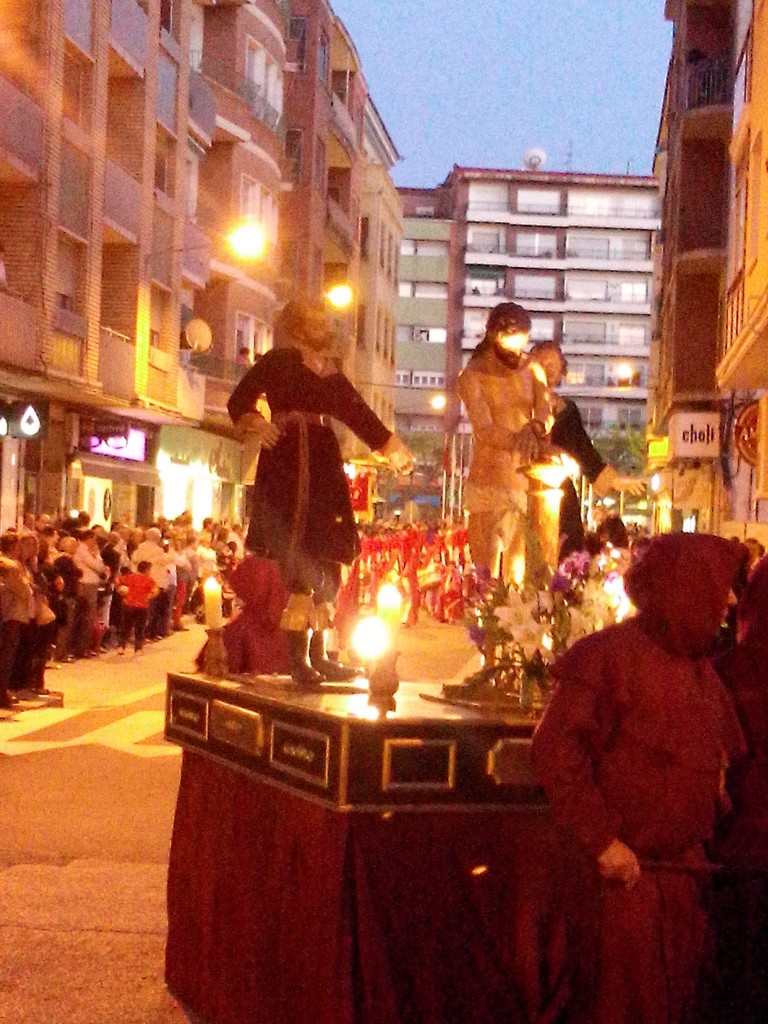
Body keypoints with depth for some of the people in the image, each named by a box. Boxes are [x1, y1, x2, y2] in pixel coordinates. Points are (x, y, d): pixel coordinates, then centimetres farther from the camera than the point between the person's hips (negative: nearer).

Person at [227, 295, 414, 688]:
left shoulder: (328, 370, 19)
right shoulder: (279, 361, 3)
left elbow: (354, 410, 23)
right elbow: (240, 401, 0)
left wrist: (392, 447, 22)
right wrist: (255, 424, -20)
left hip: (325, 466, 6)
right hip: (289, 463, -6)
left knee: (327, 560, 5)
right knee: (301, 561, -11)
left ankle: (317, 654, 13)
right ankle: (298, 658, -8)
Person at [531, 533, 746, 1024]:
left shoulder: (699, 666, 10)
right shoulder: (614, 653, -15)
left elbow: (721, 754, 22)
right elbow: (555, 748, -20)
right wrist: (602, 839, -20)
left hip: (682, 867, 8)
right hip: (623, 870, -8)